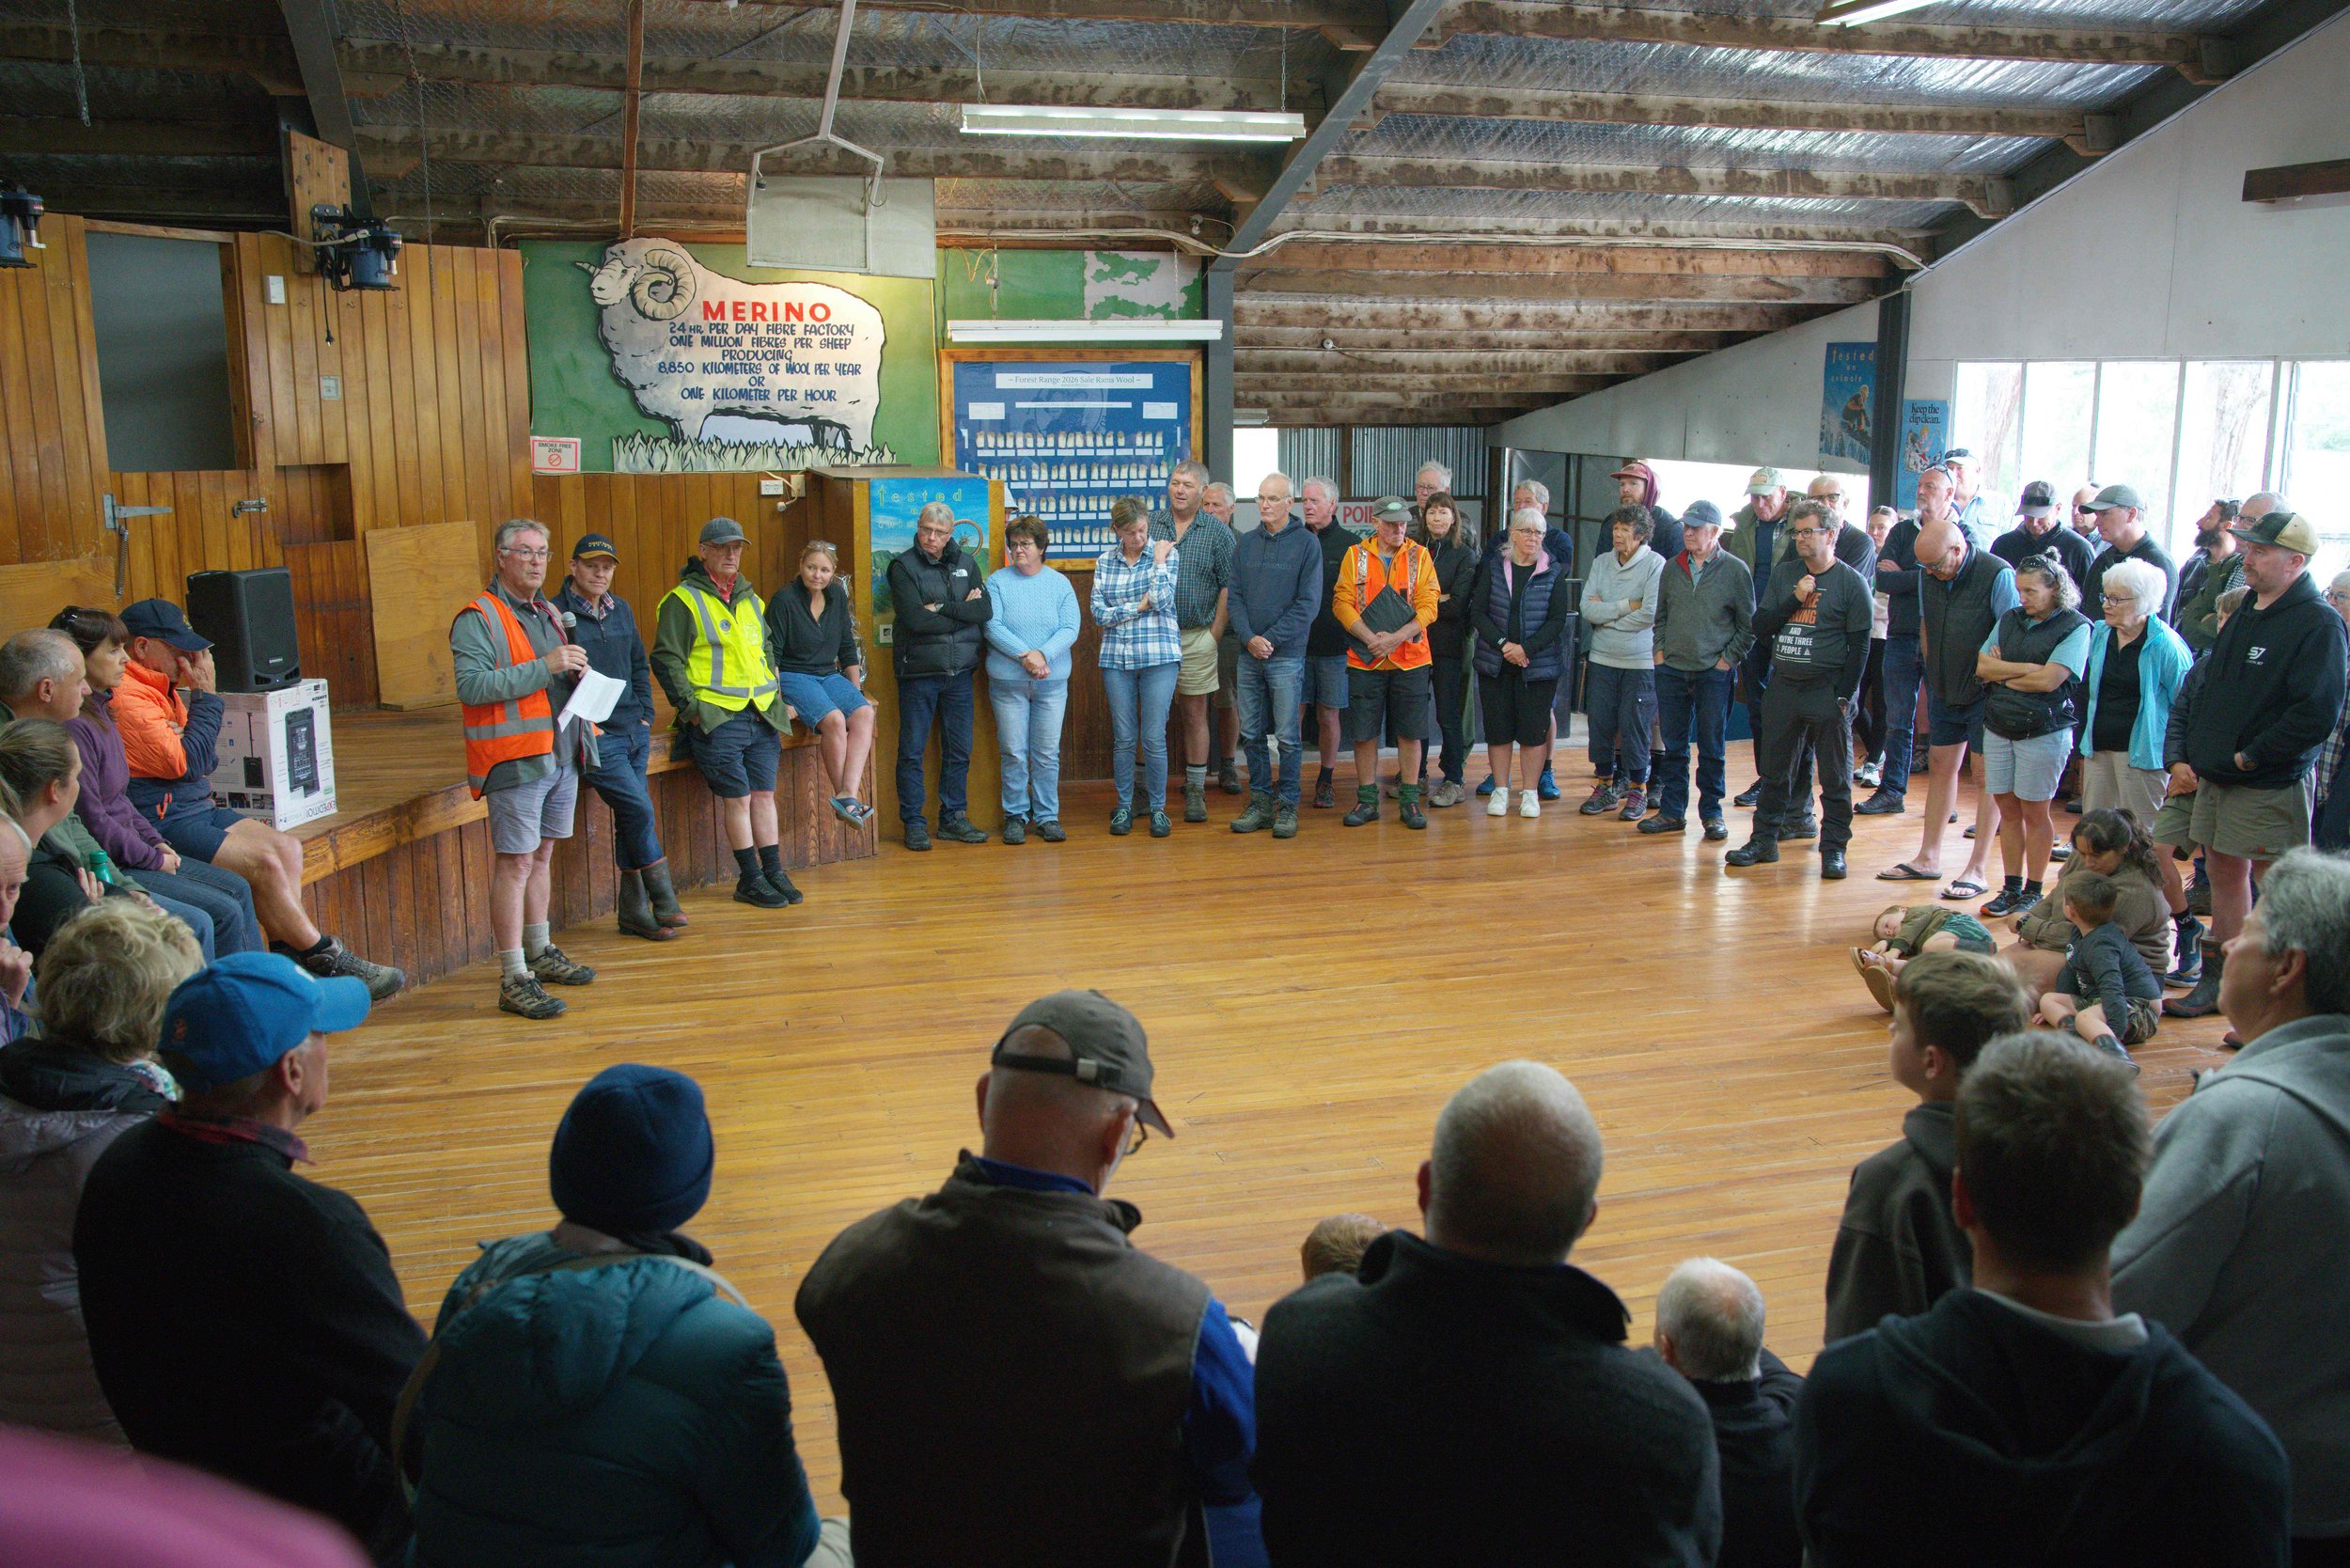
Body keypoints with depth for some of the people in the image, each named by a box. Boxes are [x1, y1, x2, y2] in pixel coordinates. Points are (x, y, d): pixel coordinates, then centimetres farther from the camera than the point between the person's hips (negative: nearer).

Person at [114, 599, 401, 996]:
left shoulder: (161, 688, 16)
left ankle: (289, 958, -7)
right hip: (159, 822, -11)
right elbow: (187, 763, -22)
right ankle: (326, 962, -8)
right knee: (264, 862, -19)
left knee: (286, 848, -3)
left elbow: (202, 758, 20)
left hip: (194, 807, 11)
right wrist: (205, 695, -12)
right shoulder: (126, 698, -17)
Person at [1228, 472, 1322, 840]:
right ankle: (1260, 803, 17)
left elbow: (1308, 603, -7)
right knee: (1252, 733, 8)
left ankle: (1288, 806, 7)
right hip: (1248, 653, 4)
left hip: (1286, 654, -4)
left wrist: (1272, 638, -13)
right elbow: (1234, 596, 7)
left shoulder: (1305, 544, -2)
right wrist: (1248, 637, -8)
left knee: (1287, 736, -2)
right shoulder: (1246, 543, 10)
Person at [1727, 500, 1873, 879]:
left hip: (1828, 691, -4)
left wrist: (1844, 696, -11)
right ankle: (1765, 840, 19)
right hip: (1783, 687, 5)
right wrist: (1795, 599, -9)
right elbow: (1761, 626, 4)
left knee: (1835, 777, 2)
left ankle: (1833, 848, 10)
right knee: (1774, 769, 10)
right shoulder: (1784, 574, 10)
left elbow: (1860, 646, -6)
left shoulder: (1852, 583, -4)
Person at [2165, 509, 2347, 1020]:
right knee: (2225, 873, 16)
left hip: (2271, 786, -8)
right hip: (2215, 777, 8)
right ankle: (2220, 983, 27)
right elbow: (2206, 687, 18)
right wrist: (2184, 756, 10)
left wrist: (2250, 757, -16)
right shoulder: (2245, 613, 11)